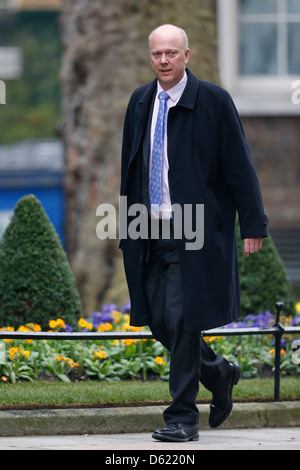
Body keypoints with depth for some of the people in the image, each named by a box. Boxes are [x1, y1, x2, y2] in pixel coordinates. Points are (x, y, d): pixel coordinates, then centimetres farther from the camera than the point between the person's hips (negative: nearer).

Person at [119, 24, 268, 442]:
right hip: (152, 232, 6)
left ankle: (183, 419, -2)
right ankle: (219, 373, 32)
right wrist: (129, 226, 17)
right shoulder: (140, 102, 11)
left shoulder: (214, 101, -5)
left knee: (182, 321, -10)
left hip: (195, 234, -6)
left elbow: (240, 167, -4)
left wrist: (253, 225, -7)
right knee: (159, 322, 6)